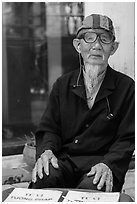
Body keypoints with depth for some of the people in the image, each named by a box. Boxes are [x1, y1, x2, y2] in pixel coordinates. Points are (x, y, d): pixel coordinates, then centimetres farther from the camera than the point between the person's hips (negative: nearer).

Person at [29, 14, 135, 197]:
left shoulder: (126, 87, 5)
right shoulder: (62, 85, 13)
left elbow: (126, 139, 2)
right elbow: (48, 128, 13)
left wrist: (108, 164, -17)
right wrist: (46, 151, -11)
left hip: (102, 163, -2)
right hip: (64, 160, 2)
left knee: (91, 188, -36)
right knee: (43, 179, -31)